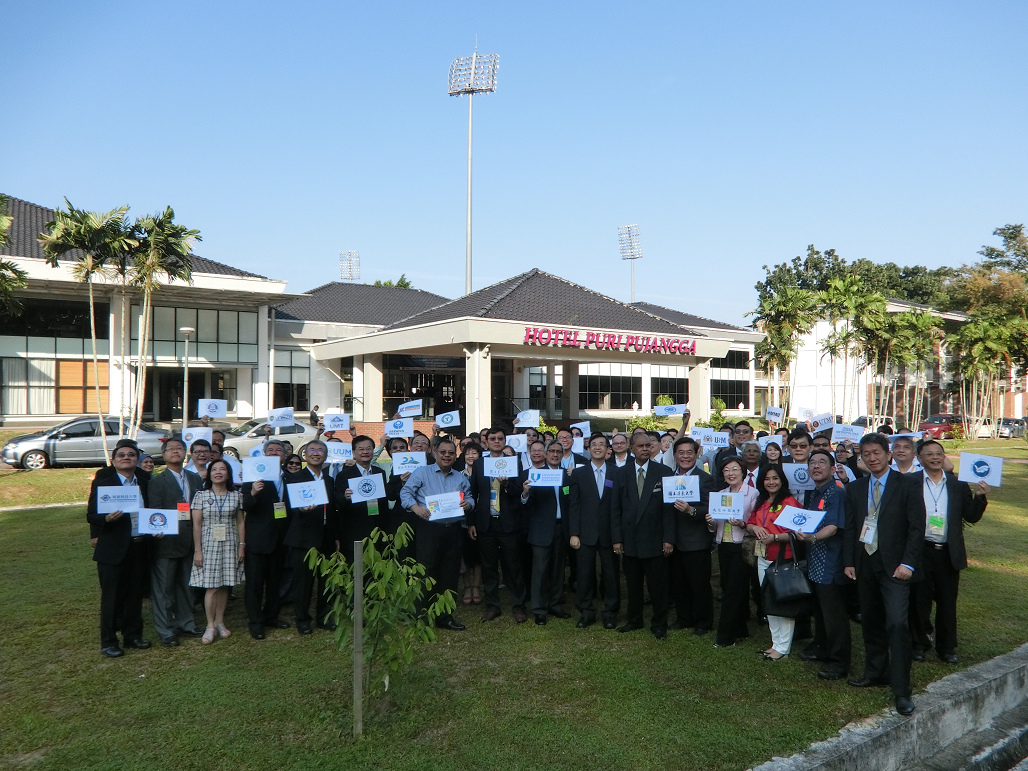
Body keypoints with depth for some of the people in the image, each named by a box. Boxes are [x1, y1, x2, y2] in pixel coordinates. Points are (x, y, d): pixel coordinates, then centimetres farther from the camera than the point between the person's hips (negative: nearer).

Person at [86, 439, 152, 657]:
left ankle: (133, 635, 26)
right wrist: (107, 518, -27)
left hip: (139, 547, 4)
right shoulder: (102, 482, -4)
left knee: (135, 594, 13)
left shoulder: (145, 482, 9)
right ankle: (108, 641, 14)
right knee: (111, 596, 3)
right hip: (112, 549, -4)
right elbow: (91, 515, -8)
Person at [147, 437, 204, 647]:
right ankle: (165, 631, 12)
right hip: (167, 541, -5)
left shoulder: (195, 479, 11)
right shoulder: (157, 482, -4)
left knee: (186, 585, 16)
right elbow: (155, 512, -9)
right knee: (164, 588, 3)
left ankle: (186, 623, 28)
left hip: (189, 541, 5)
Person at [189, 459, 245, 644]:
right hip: (209, 545, -2)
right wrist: (197, 550, -7)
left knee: (224, 585, 7)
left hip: (229, 545, 2)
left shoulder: (236, 495, 5)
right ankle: (210, 626, 7)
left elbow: (240, 522, 9)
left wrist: (242, 545, 3)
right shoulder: (201, 495, -1)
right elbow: (196, 524, -3)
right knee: (211, 587, -5)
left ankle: (220, 621, 20)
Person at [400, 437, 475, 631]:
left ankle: (445, 616, 19)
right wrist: (416, 507, -21)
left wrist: (468, 504, -7)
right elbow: (406, 492, -4)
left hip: (453, 531, 4)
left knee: (449, 573, 8)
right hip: (429, 529, -4)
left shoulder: (461, 478, 17)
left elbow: (470, 498, 15)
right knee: (427, 573, -4)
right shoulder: (421, 473, 2)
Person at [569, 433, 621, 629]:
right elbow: (574, 505, 1)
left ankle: (610, 613, 22)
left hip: (610, 533, 0)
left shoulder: (617, 473, 2)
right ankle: (586, 613, 20)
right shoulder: (579, 474, 4)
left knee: (611, 574, 7)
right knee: (585, 574, 6)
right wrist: (574, 533, -5)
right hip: (586, 533, 0)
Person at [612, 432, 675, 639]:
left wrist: (668, 538, -9)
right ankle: (634, 620, 29)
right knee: (633, 585, 13)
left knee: (658, 586, 5)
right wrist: (616, 539, -1)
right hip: (629, 541, 2)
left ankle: (659, 624, 21)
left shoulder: (664, 472, -2)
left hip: (655, 541, -2)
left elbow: (669, 507, -4)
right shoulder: (623, 474, 5)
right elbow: (616, 509, 5)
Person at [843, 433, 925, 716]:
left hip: (894, 565, -5)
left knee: (897, 623, -12)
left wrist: (907, 563, -14)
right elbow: (850, 528, 11)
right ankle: (876, 672, 29)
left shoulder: (907, 486, -3)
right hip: (865, 564, 5)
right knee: (871, 622, 14)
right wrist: (849, 562, 5)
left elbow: (917, 527, -7)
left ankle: (901, 690, -5)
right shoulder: (854, 488, 10)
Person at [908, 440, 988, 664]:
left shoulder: (958, 484, 5)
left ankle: (947, 647, 26)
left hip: (948, 553, 2)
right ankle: (919, 644, 24)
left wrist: (980, 496, -11)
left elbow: (972, 517, 3)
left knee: (947, 602, 11)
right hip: (920, 551, -2)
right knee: (919, 600, 9)